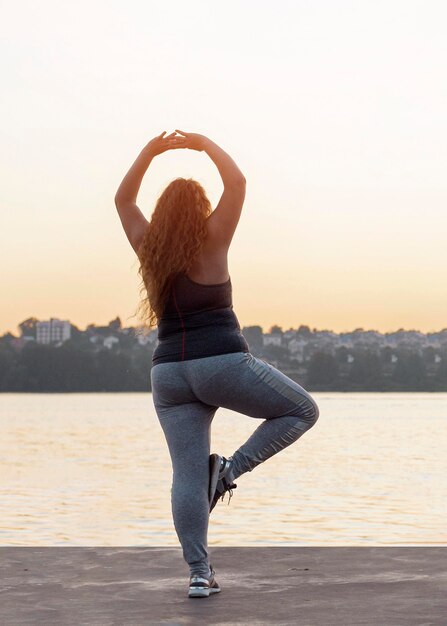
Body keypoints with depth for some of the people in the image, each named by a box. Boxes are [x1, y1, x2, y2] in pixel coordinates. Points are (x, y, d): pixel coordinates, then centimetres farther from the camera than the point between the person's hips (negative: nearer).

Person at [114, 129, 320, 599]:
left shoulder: (149, 248, 8)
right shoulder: (210, 242, -4)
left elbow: (123, 199, 22)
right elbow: (238, 183, -2)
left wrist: (150, 151, 20)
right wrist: (207, 146, 9)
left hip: (169, 374, 5)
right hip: (223, 363, -5)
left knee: (187, 474, 3)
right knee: (302, 411, 12)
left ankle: (199, 574, -1)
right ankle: (230, 469, -3)